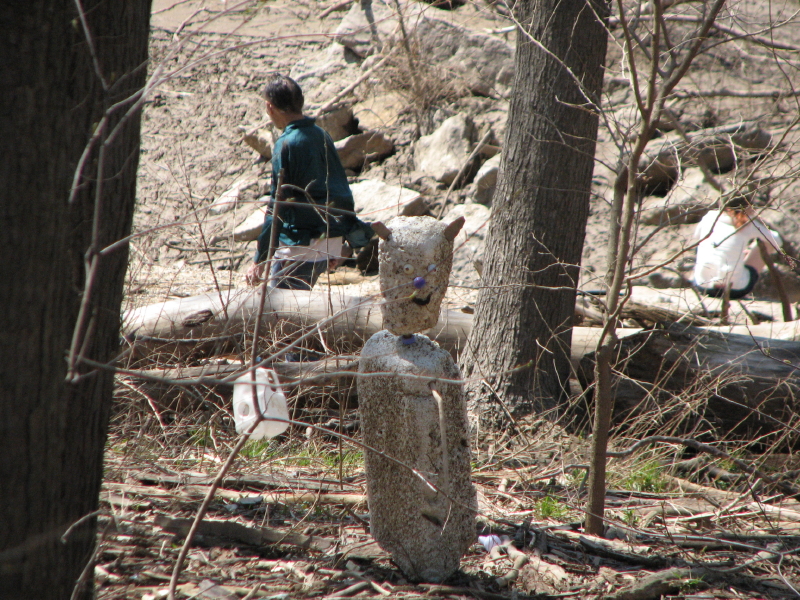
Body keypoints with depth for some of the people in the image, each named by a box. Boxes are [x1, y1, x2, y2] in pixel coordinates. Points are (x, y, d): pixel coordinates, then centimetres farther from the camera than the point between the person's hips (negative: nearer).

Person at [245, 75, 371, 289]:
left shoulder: (287, 144, -14)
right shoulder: (322, 135, 10)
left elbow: (277, 207, -16)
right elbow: (341, 189, 16)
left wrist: (260, 261, -12)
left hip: (302, 244, -8)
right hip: (332, 240, 8)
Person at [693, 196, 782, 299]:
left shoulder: (709, 217, 6)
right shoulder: (750, 225, -1)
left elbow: (696, 236, 28)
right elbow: (777, 242, 13)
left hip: (702, 286, 3)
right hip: (735, 290, -3)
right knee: (768, 241, 17)